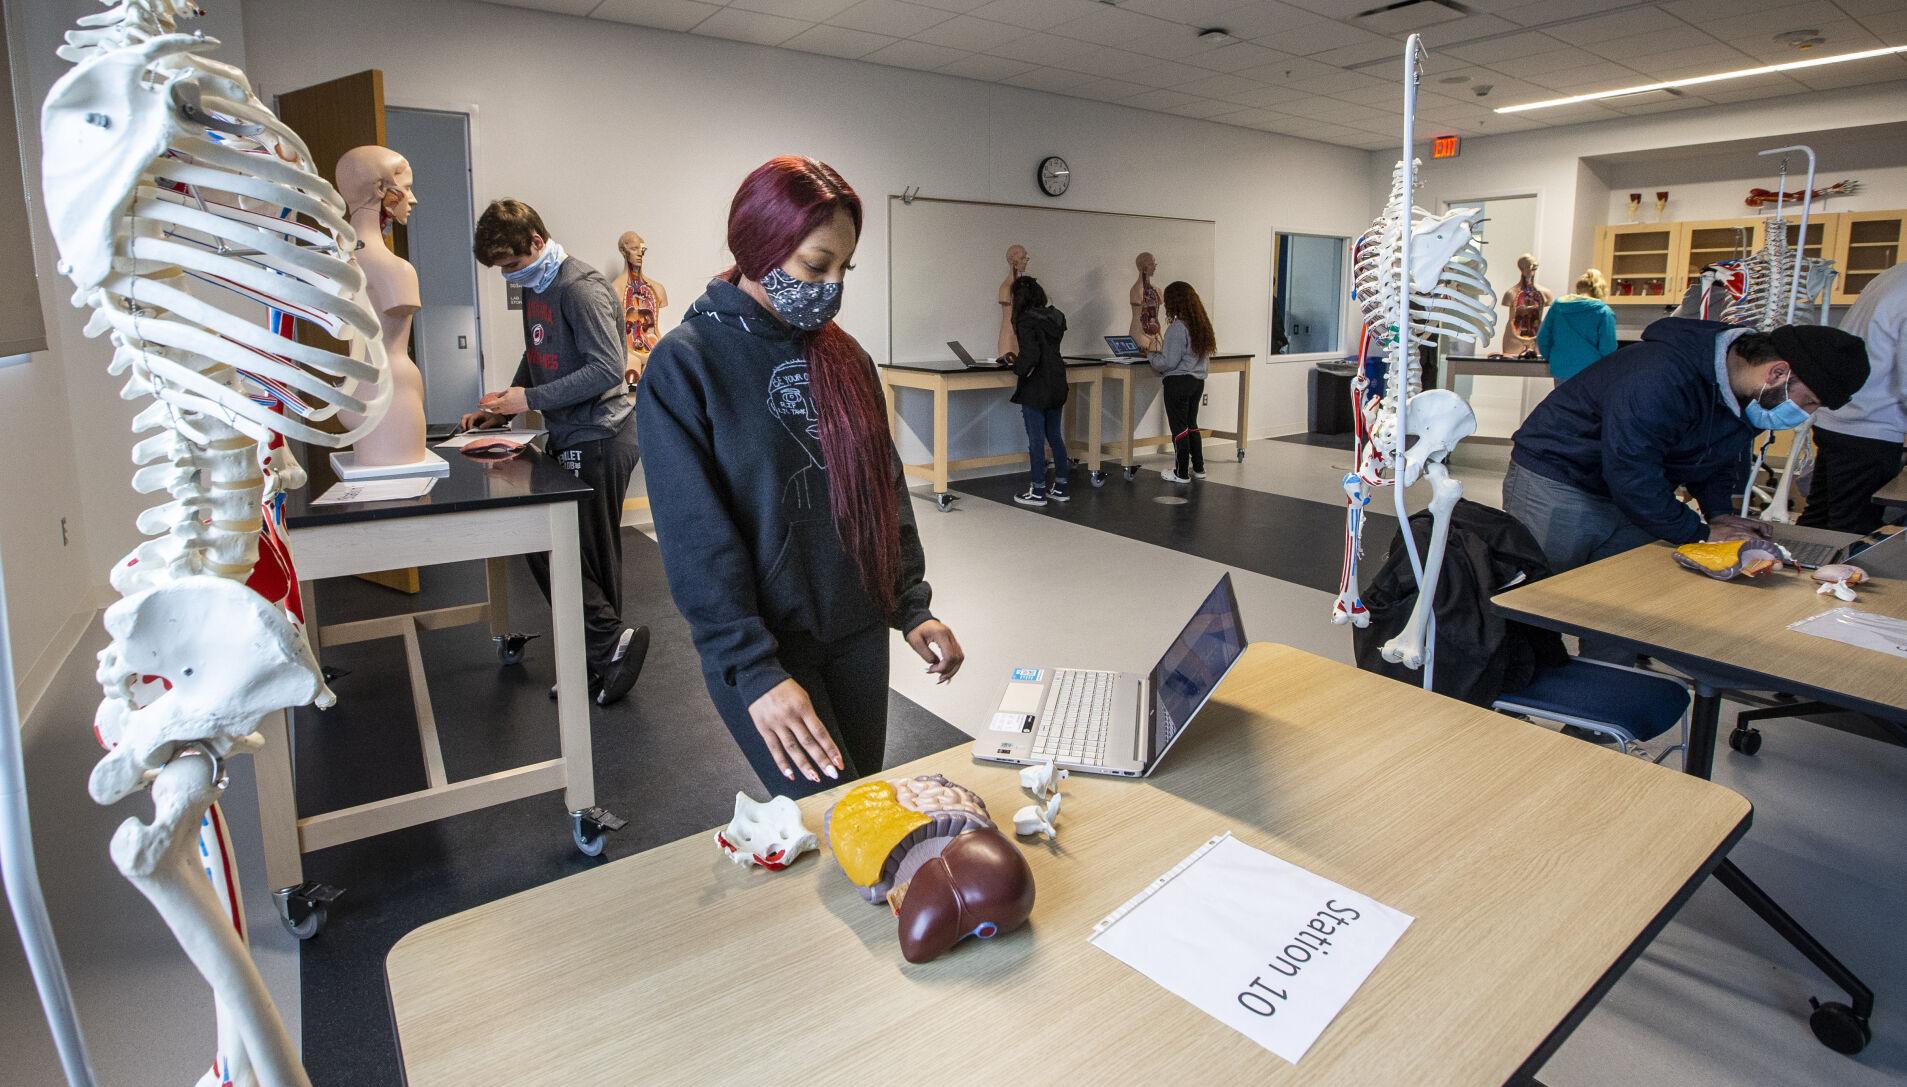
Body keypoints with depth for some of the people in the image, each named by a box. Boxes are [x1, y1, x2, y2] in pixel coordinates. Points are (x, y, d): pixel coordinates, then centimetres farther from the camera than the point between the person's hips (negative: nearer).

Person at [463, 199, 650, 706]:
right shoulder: (534, 288, 15)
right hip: (569, 438, 9)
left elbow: (606, 369, -23)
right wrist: (503, 409, 11)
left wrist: (530, 399, -19)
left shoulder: (580, 287, -15)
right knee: (589, 555, 11)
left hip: (597, 440, -9)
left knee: (548, 549, -8)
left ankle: (610, 641, 1)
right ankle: (602, 658, 20)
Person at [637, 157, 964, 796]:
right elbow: (697, 538, -15)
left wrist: (912, 608, 3)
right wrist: (755, 671, -21)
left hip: (857, 634, 6)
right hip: (759, 650, -5)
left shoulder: (844, 357, 6)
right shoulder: (684, 366, -10)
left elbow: (885, 490, 10)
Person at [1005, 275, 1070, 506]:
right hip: (1057, 386, 7)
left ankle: (1038, 491, 7)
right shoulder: (1055, 317, 7)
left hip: (1035, 389, -7)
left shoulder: (1026, 321, -15)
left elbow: (1030, 356, -23)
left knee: (1036, 439, 0)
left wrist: (1017, 367, -5)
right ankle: (1060, 487, 18)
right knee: (1055, 437, 14)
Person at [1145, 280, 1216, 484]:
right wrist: (1161, 349, 21)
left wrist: (1151, 353, -2)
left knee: (1179, 427, 1)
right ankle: (1198, 468, 25)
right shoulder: (1202, 324, 8)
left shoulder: (1177, 328, -18)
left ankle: (1181, 473, 8)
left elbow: (1168, 363, -20)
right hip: (1198, 381, 8)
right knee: (1191, 424, 19)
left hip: (1178, 382, -8)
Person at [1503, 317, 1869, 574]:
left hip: (1630, 498, 9)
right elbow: (1630, 475, -31)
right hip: (1554, 484, -9)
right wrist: (1702, 533, -21)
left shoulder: (1751, 393, 0)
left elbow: (1717, 455, 17)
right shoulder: (1663, 376, -31)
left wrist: (1719, 513, -1)